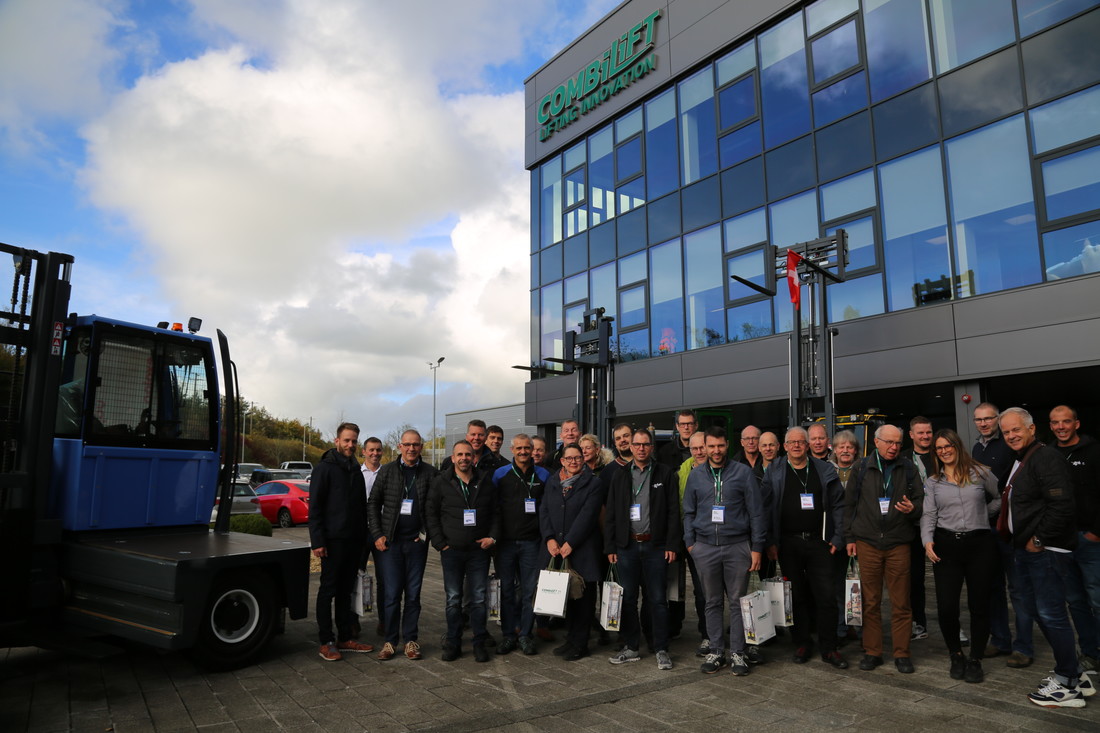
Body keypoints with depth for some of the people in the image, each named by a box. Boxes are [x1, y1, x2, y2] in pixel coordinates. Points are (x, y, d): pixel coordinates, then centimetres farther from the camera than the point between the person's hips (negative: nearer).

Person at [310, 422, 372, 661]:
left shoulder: (356, 471, 14)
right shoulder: (325, 468, -6)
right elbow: (314, 507, -11)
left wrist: (363, 538, 13)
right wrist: (317, 541, -17)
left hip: (354, 541, 7)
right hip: (333, 540, -6)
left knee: (346, 590, 13)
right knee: (328, 590, 2)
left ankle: (344, 638, 21)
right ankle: (326, 642, 10)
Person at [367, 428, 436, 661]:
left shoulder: (430, 473, 2)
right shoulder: (387, 471, 3)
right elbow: (373, 504, 5)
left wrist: (427, 532, -5)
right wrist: (377, 535, -2)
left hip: (417, 541, 0)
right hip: (390, 541, 0)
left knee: (413, 594, 7)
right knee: (391, 593, 2)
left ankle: (411, 640, 17)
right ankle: (390, 641, 14)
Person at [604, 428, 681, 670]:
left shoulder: (665, 474, 2)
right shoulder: (620, 477, 9)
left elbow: (673, 512, -1)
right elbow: (610, 514, 9)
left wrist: (672, 545, -7)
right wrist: (610, 547, 3)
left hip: (655, 545, -2)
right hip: (626, 545, 3)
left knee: (658, 599, 3)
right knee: (627, 598, 9)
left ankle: (661, 650, 15)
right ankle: (631, 647, 21)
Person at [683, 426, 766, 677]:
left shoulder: (743, 473, -1)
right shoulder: (696, 475, 8)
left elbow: (757, 512, 0)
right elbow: (689, 512, 13)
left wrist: (757, 547, -3)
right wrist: (690, 542, 5)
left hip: (737, 546, -2)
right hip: (705, 548, 2)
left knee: (738, 602, 4)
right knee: (713, 602, 10)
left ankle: (737, 653, 15)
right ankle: (716, 651, 20)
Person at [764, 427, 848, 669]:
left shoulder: (825, 471, 6)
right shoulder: (775, 474, 3)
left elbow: (838, 505, 6)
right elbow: (766, 509, 1)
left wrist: (837, 538, -1)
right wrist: (770, 542, -4)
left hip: (819, 542, 0)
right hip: (788, 544, 0)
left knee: (827, 596, 1)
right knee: (796, 596, 9)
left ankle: (829, 649, 14)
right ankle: (801, 645, 22)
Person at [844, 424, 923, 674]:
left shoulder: (908, 469, 6)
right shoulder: (861, 469, 6)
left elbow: (920, 501, 7)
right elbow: (849, 504, 8)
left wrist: (912, 509, -16)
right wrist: (849, 537, 4)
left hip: (898, 543, 0)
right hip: (867, 543, 0)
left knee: (901, 603, 3)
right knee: (870, 601, 5)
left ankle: (902, 653, 15)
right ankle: (872, 652, 15)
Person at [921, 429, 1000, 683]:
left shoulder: (979, 473, 3)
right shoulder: (932, 482, 7)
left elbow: (1002, 498, 14)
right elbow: (928, 515, 0)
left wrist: (984, 513, 8)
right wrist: (927, 540, -14)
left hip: (980, 544, 0)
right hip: (946, 545, 1)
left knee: (979, 604, 4)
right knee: (946, 607, -5)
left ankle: (975, 660, 20)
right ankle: (956, 656, 18)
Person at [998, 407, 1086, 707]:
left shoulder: (1046, 458, -16)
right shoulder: (1018, 462, 15)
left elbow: (1062, 507, -24)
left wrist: (1039, 540, -18)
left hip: (1046, 551, -10)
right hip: (1026, 548, 10)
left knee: (1051, 615, -4)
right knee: (1036, 610, 16)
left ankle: (1066, 686, 7)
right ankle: (1071, 670, 30)